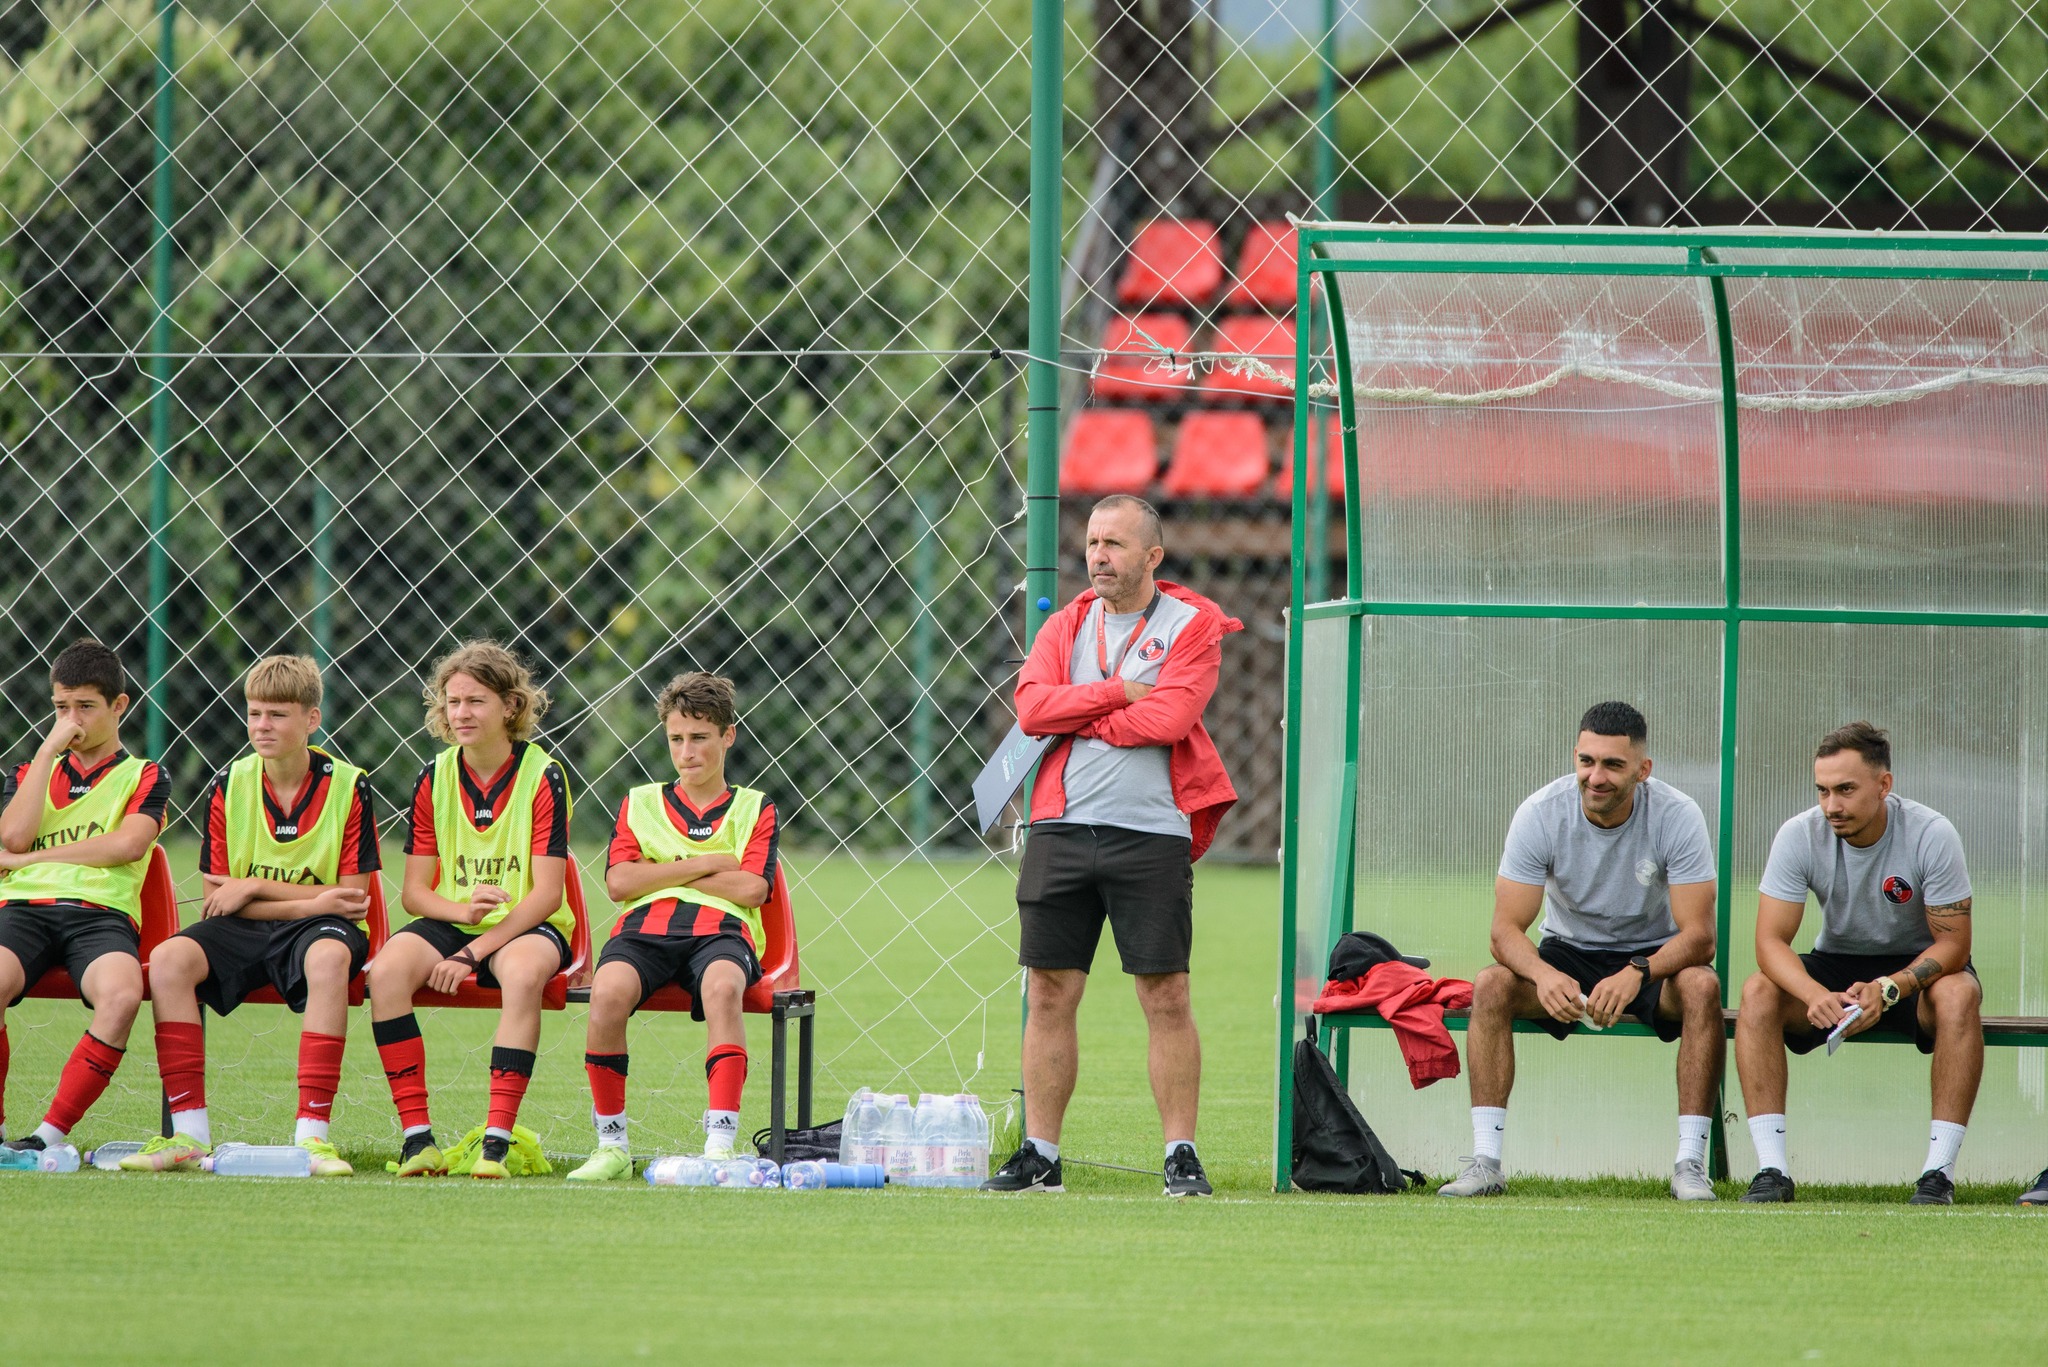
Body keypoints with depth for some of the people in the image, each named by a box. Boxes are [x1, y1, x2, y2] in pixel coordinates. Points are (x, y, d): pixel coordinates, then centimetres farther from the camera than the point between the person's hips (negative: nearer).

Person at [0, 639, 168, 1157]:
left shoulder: (143, 776, 17)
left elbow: (128, 844, -3)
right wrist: (49, 749, 7)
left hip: (101, 911, -2)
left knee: (121, 995, -38)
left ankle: (52, 1133, -30)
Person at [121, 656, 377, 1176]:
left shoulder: (347, 786, -4)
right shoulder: (230, 786, 2)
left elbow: (351, 894, -7)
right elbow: (217, 896, -1)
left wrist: (257, 888, -11)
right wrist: (310, 902, -14)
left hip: (318, 923, -3)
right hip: (241, 933, 3)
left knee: (329, 957, -39)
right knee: (169, 959, -27)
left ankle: (312, 1133, -40)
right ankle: (190, 1135, -26)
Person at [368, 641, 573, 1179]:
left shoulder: (543, 777, -8)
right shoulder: (434, 780, 3)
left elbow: (547, 893, -12)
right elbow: (415, 889, 4)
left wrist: (474, 952, -21)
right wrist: (463, 909, -20)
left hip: (526, 926, -3)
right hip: (450, 921, 3)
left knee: (523, 971, -39)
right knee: (387, 969, -29)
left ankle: (497, 1139, -37)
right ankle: (417, 1135, -27)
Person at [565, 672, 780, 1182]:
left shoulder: (755, 809, 20)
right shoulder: (641, 803, 24)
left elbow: (750, 888, 2)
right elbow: (619, 882, 7)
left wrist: (664, 870, 5)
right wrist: (704, 865, 3)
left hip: (721, 930, -1)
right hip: (645, 926, 1)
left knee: (721, 986, -40)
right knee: (608, 991, -35)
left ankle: (720, 1145, -46)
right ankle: (612, 1146, -22)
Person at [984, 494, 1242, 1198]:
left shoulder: (1191, 625, 2)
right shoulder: (1066, 625, 15)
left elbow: (1167, 717, -13)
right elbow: (1032, 705, -1)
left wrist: (1076, 714, -4)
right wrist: (1117, 693, -9)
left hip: (1151, 833, -4)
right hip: (1062, 829, 4)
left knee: (1166, 998, -4)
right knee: (1050, 994, 3)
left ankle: (1181, 1156, 1)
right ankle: (1039, 1155, 8)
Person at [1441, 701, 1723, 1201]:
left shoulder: (1677, 816, -19)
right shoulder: (1541, 813, -16)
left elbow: (1699, 935, -22)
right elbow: (1506, 931, -17)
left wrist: (1635, 974, -42)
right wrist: (1544, 975, -40)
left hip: (1652, 958, -1)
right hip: (1567, 956, 1)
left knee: (1702, 986, -34)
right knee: (1491, 984, -28)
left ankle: (1691, 1161, -31)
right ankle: (1485, 1161, -28)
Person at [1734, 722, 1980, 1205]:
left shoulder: (1931, 835, -22)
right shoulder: (1800, 836, -16)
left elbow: (1953, 943, -20)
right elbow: (1770, 942, -19)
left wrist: (1888, 989, -38)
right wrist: (1816, 995, -40)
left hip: (1917, 966, -2)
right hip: (1837, 963, 2)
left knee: (1958, 994, -36)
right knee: (1757, 992, -26)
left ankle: (1938, 1173, -35)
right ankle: (1772, 1170, -28)